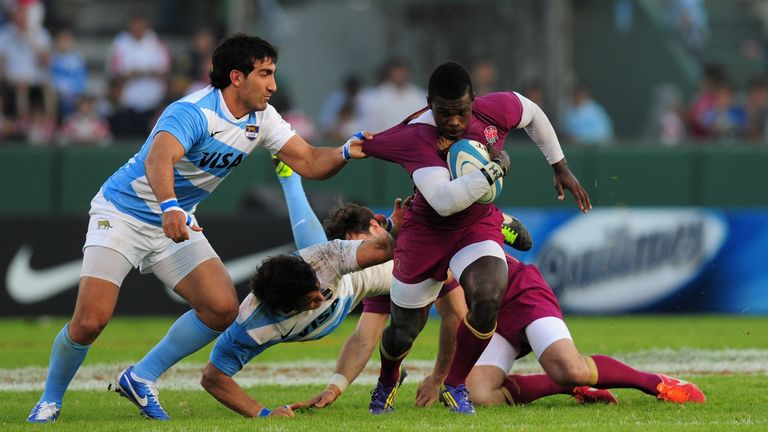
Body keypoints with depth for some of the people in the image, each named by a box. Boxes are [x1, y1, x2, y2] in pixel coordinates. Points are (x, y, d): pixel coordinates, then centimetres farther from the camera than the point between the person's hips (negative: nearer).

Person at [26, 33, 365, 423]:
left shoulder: (261, 119, -3)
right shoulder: (193, 112, -28)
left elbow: (308, 162, -2)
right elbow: (159, 158, -45)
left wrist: (345, 152, -23)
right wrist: (169, 206, -64)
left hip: (175, 224, 7)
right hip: (121, 213, -7)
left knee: (223, 307, -11)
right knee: (91, 319, -18)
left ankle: (141, 378, 5)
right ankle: (50, 399, 8)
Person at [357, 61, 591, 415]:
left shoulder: (496, 110, -19)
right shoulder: (417, 137, -32)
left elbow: (533, 114, 6)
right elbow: (445, 201, -43)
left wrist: (560, 167, 12)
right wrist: (495, 167, -37)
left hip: (479, 226, 2)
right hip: (426, 230, -2)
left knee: (488, 301, -28)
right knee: (403, 333, 10)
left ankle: (455, 385, -2)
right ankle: (388, 380, 49)